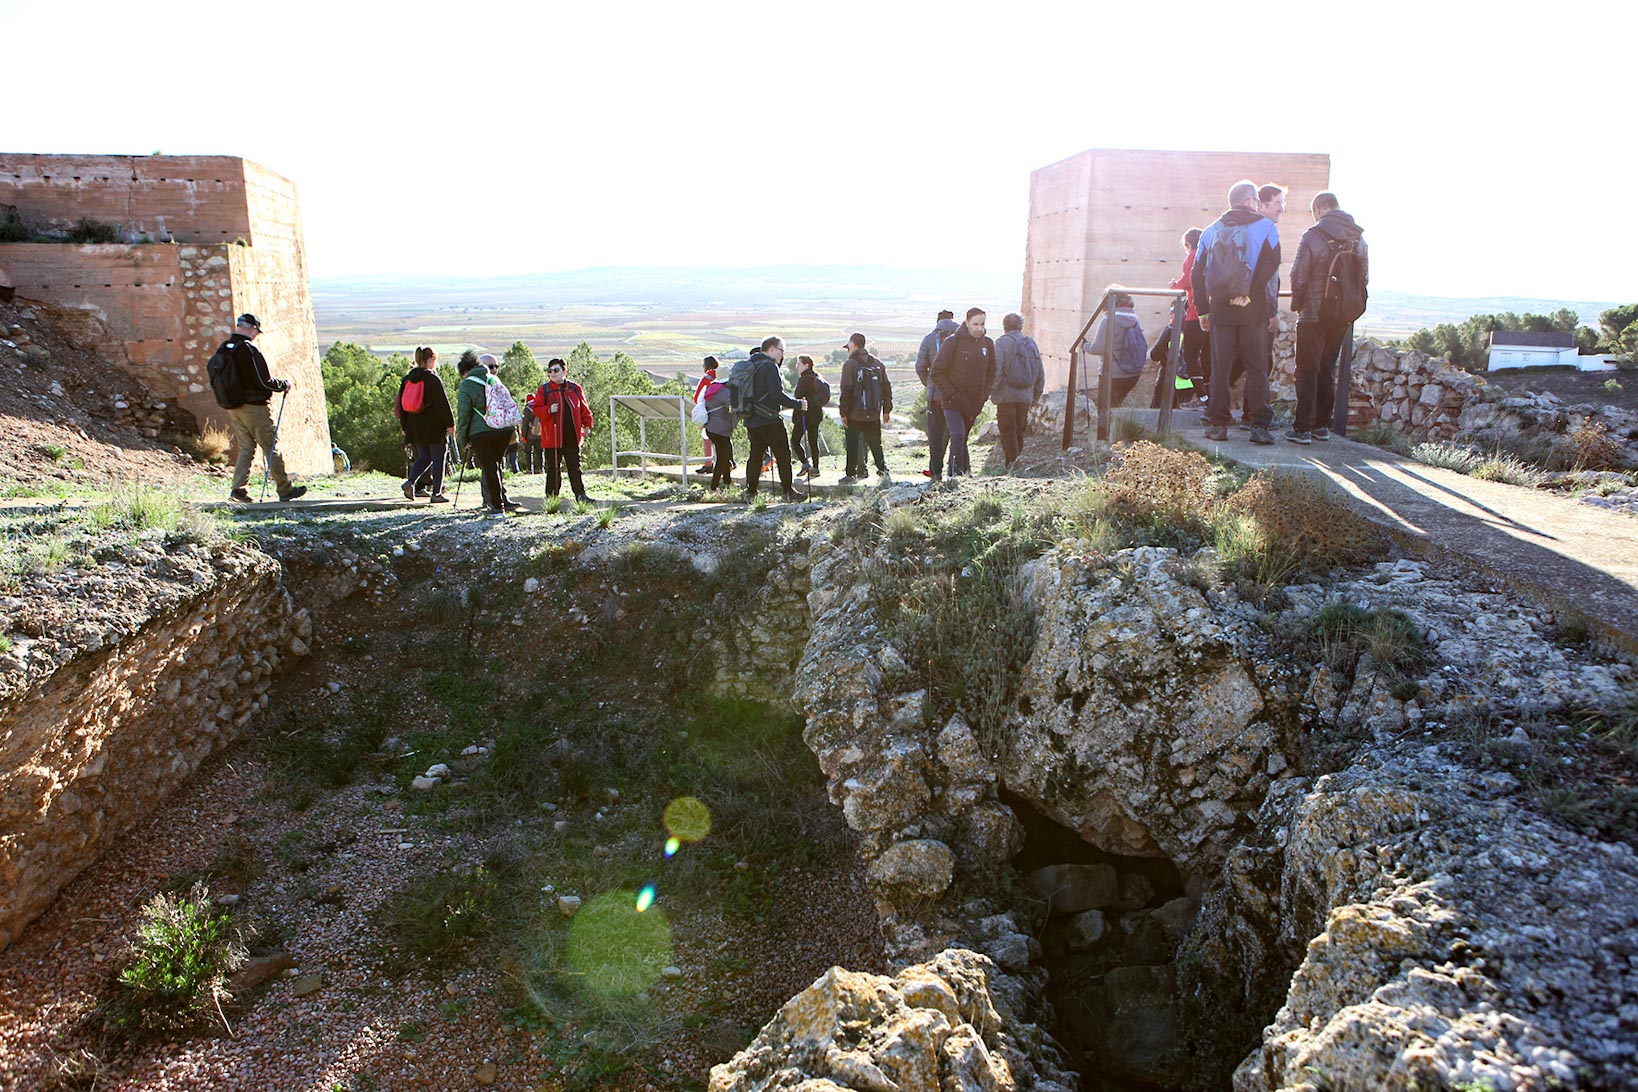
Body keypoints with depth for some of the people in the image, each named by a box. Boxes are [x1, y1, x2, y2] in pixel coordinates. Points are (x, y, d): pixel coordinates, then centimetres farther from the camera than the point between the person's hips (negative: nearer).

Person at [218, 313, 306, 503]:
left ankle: (238, 488, 2)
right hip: (254, 407, -8)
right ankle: (285, 489, 6)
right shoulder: (249, 350, -16)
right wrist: (284, 385, -2)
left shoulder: (222, 350, 10)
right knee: (271, 448, 1)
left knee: (245, 448, 12)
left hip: (232, 407, 8)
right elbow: (264, 382, -17)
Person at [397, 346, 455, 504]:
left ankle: (410, 481, -2)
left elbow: (401, 403, 12)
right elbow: (443, 403, -12)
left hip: (415, 427, 6)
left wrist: (405, 426, 19)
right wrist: (450, 424, -5)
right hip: (434, 426, -6)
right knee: (438, 459, 3)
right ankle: (436, 494, 3)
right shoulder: (433, 378, -12)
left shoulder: (407, 378, 8)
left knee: (424, 457, 18)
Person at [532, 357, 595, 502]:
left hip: (572, 437, 2)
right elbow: (537, 409, -1)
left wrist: (587, 424, 6)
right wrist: (549, 410, -19)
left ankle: (580, 494, 9)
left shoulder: (575, 388, 8)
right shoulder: (544, 390, 2)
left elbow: (584, 408, 14)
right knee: (553, 468, 2)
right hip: (552, 437, -2)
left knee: (575, 467, 5)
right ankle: (552, 496, 10)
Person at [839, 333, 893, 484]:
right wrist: (887, 410, 15)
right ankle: (883, 470, 2)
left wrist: (843, 412, -7)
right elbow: (886, 388, 10)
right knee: (875, 443, 11)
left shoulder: (850, 364, -8)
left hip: (855, 415, -4)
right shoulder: (878, 364, 8)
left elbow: (846, 390, -12)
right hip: (874, 414, 5)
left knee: (852, 445, 4)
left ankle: (851, 474, 6)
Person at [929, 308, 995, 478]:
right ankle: (957, 473, -15)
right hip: (953, 402, -5)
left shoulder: (987, 343, 6)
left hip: (975, 404, 5)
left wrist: (985, 393, 6)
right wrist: (951, 394, -14)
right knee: (957, 436, -17)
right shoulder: (953, 342, -10)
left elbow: (991, 372, 19)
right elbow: (936, 372, -9)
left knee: (963, 437, 13)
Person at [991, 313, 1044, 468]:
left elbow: (996, 370, -14)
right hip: (1026, 397, 6)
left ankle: (1011, 463, -7)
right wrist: (1036, 395, 23)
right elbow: (1040, 373, 15)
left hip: (1007, 396, -5)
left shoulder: (1002, 342, -6)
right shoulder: (1032, 343, 11)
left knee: (1008, 432, -2)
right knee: (1020, 432, 13)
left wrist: (992, 391, -4)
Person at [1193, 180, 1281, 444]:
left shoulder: (1211, 230, 11)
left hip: (1220, 310, 2)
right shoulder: (1265, 227, 2)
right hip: (1253, 312, -2)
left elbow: (1197, 273, 9)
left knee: (1220, 369, 6)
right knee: (1256, 368, 2)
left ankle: (1217, 424, 6)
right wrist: (1250, 294, -11)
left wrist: (1203, 310, 12)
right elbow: (1270, 266, -12)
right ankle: (1259, 425, -1)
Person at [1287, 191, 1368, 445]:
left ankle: (1303, 428, -4)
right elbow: (1364, 278, 9)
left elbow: (1299, 277, -11)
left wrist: (1297, 304, 5)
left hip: (1313, 314, -5)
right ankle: (1323, 425, 17)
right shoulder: (1358, 237, 6)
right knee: (1328, 369, 14)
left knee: (1307, 371, -2)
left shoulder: (1312, 236, -11)